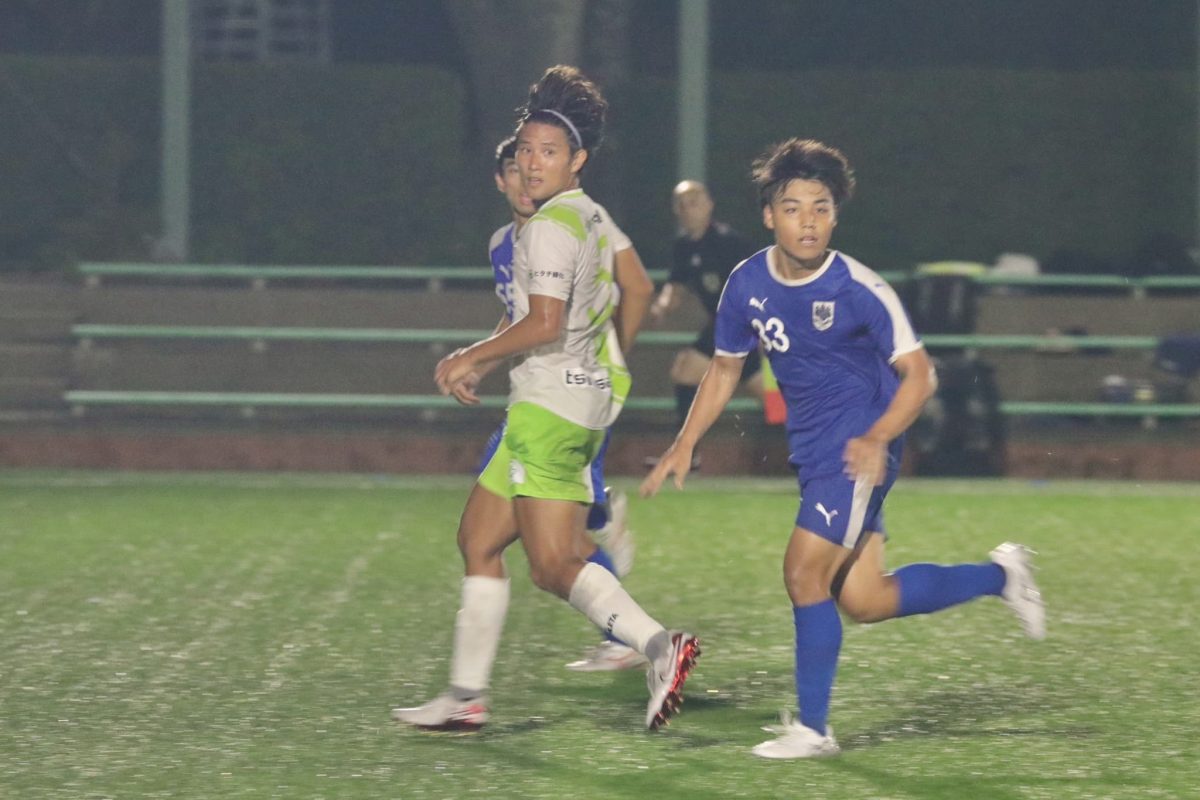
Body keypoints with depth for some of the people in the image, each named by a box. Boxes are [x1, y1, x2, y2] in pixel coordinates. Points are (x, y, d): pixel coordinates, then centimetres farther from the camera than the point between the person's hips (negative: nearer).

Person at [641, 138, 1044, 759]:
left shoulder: (860, 290, -17)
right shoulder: (747, 284, -1)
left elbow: (919, 374, -13)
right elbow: (725, 368, 15)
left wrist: (876, 439, -27)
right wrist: (684, 446, 8)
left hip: (860, 452, -7)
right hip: (811, 449, 7)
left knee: (805, 572, -15)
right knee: (863, 602, 6)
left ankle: (811, 727, -1)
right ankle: (1000, 576, 27)